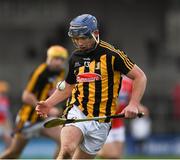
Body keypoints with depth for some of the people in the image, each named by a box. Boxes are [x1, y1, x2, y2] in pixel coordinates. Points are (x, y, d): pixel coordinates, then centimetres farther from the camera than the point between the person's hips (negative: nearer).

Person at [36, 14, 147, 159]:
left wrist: (133, 105, -16)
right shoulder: (75, 57, 9)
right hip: (77, 113, 2)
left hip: (101, 122, -2)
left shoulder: (111, 54, -7)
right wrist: (48, 104, 12)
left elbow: (140, 77, -4)